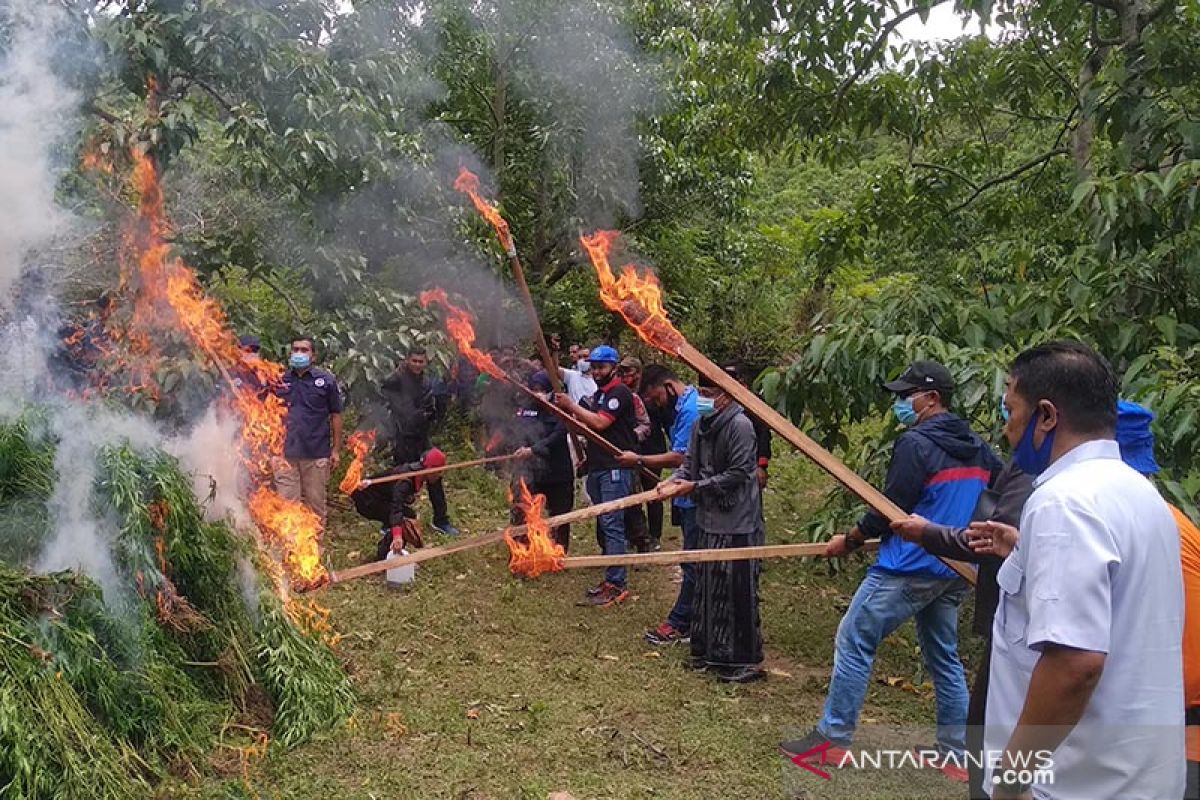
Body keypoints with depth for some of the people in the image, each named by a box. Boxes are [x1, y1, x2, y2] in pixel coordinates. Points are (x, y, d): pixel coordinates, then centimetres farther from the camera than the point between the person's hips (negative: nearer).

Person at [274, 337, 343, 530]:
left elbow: (336, 416, 5)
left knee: (316, 504, 8)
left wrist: (336, 450, 1)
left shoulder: (326, 380, 2)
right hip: (286, 454, 1)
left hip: (317, 454, -1)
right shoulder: (280, 380, 8)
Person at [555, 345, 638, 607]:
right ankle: (611, 579, 16)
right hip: (597, 467, 9)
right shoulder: (598, 393, 20)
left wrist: (572, 406, -11)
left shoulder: (620, 393, -8)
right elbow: (589, 427, 20)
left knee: (612, 525, -10)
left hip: (615, 468, -9)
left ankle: (615, 585, -8)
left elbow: (600, 422, -19)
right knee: (605, 525, 10)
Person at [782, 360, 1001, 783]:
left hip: (911, 566, -8)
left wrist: (850, 540, -1)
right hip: (956, 568, 8)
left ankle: (833, 738, 6)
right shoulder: (978, 448, 10)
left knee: (853, 642, 1)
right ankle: (956, 754, 22)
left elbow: (890, 508, -15)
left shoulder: (916, 443, -14)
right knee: (943, 656, 17)